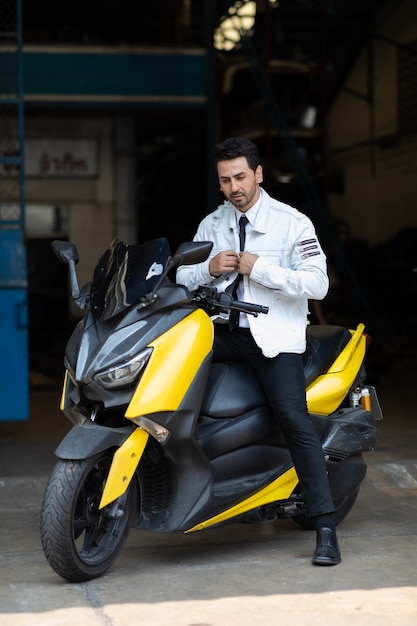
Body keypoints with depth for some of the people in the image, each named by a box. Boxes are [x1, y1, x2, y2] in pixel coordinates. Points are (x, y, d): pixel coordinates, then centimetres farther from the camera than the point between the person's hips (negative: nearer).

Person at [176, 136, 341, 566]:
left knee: (292, 416, -21)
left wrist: (260, 268, -15)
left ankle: (325, 527, -18)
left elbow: (317, 283, -10)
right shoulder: (211, 224, 15)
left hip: (274, 334, -5)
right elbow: (182, 277, 12)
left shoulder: (293, 223, 0)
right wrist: (209, 268, -8)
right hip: (224, 331, 5)